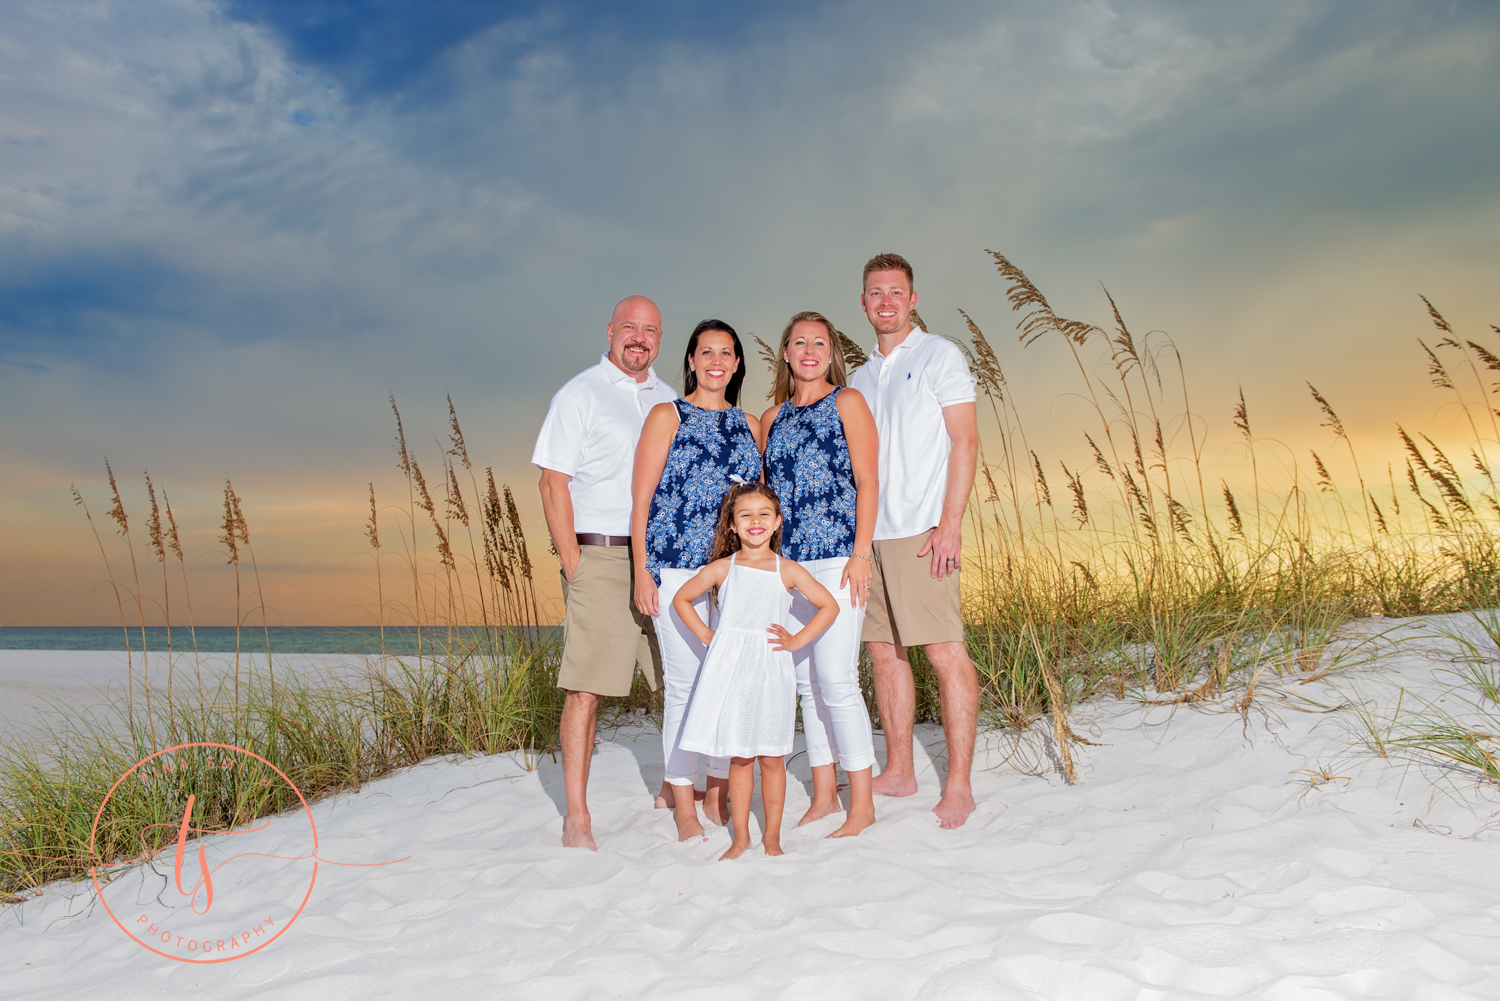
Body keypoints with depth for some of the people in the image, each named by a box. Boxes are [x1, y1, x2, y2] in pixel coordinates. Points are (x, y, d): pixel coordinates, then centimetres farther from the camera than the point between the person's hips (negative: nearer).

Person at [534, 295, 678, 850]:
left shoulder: (669, 401, 17)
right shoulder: (580, 394, 2)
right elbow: (553, 483, -4)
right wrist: (573, 566, -11)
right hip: (600, 557, -5)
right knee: (586, 688, -6)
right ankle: (576, 817, 1)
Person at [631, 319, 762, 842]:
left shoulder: (749, 425, 16)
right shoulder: (667, 416, 5)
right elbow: (641, 500, 1)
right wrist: (642, 572, -6)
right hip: (676, 566, -4)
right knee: (684, 680, -4)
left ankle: (718, 793, 18)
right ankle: (683, 803, 10)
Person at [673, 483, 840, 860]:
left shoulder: (788, 571, 2)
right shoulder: (722, 568, 3)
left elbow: (829, 606, 7)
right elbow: (682, 598, 15)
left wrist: (798, 640, 0)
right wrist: (704, 635, 5)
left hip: (770, 671, 0)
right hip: (729, 669, 0)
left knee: (771, 757, 5)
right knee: (739, 757, 7)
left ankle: (772, 836, 19)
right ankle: (740, 836, 19)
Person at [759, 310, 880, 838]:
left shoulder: (847, 402, 2)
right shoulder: (774, 417, 16)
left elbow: (867, 481, -5)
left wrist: (862, 553, -13)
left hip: (838, 557, -6)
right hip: (788, 562, 6)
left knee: (836, 680, -9)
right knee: (806, 681, 9)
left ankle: (862, 804, 3)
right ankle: (823, 795, 20)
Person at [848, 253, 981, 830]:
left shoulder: (939, 357, 2)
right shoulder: (859, 380, 20)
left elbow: (965, 441, -6)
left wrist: (950, 524, -15)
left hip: (920, 530, -6)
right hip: (868, 533, 7)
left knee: (945, 652, -7)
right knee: (884, 652, 9)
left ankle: (958, 787, -1)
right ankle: (898, 772, 20)